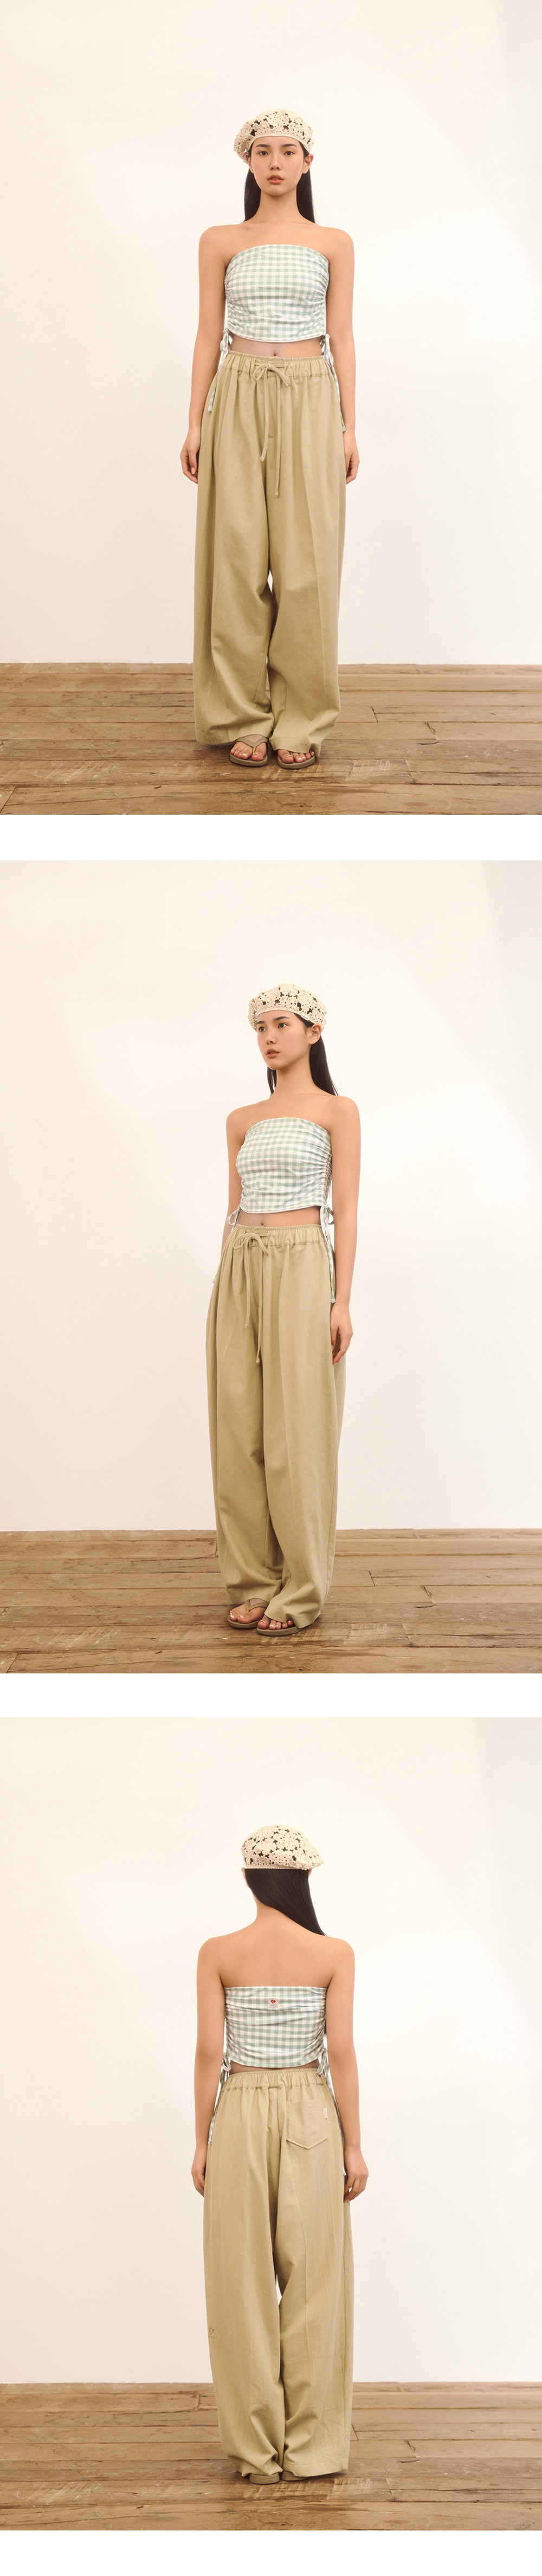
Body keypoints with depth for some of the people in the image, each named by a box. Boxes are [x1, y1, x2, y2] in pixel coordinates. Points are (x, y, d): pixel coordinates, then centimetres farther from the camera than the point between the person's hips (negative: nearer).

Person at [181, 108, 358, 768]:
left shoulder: (333, 244, 9)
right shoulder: (220, 243, 8)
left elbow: (341, 337, 8)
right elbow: (208, 335, 8)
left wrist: (349, 426, 2)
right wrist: (196, 423, 1)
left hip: (310, 401, 0)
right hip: (239, 400, 0)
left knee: (307, 559, -4)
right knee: (237, 556, -3)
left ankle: (301, 720, 2)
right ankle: (242, 718, 4)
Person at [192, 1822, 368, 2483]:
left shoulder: (218, 1955, -5)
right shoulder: (334, 1955, -6)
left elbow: (209, 2053, -4)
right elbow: (341, 2053, -6)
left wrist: (203, 2143, 4)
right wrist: (353, 2146, 0)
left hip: (240, 2115, 0)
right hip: (311, 2115, 0)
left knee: (245, 2283, 6)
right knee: (313, 2281, 6)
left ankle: (257, 2448, 9)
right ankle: (313, 2447, 8)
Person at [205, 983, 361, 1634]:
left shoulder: (336, 1112, 1)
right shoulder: (242, 1122, 14)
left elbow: (346, 1210, -4)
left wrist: (342, 1300, -11)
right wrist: (225, 1288, 11)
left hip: (301, 1269, -5)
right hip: (239, 1271, 5)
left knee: (296, 1429, -5)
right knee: (239, 1427, 3)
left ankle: (300, 1592, 1)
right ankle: (253, 1581, 10)